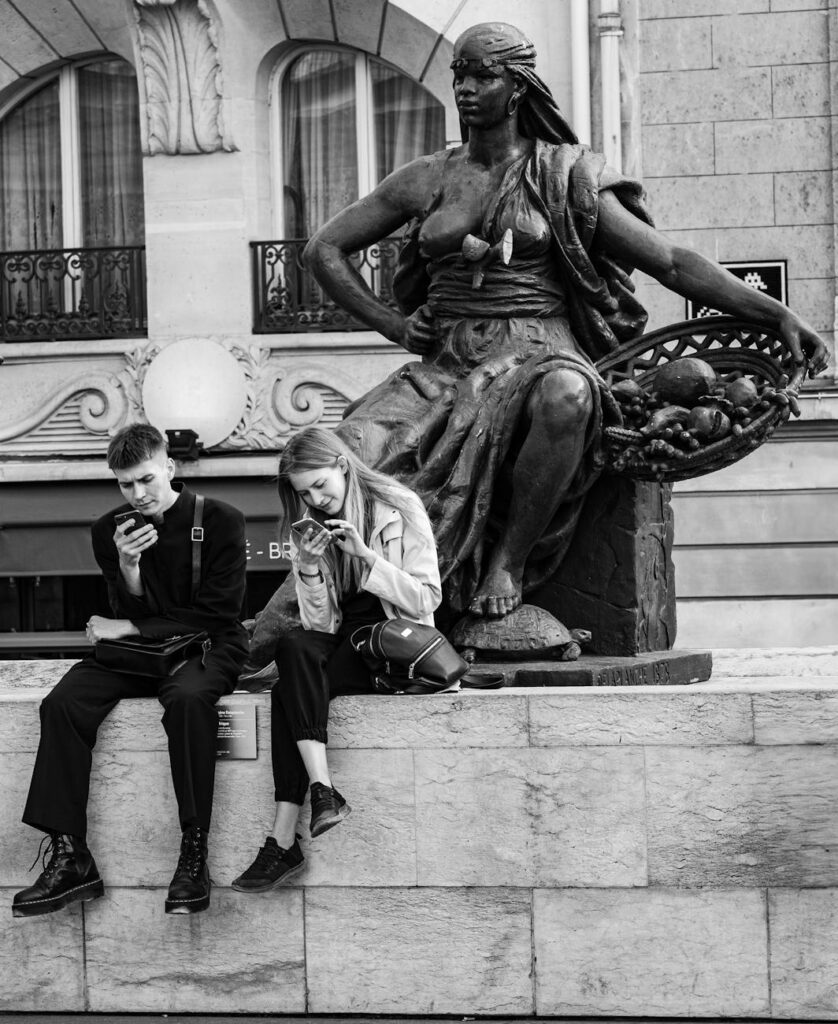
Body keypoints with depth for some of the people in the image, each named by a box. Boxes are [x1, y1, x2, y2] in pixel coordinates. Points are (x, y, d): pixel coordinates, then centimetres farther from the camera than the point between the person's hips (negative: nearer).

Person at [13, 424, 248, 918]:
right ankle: (70, 858, -25)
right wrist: (127, 568, -16)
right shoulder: (110, 531, 6)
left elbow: (218, 613, -10)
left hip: (206, 647, -4)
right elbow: (132, 616, 7)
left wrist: (130, 628, -11)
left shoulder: (221, 521, -5)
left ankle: (195, 854, -35)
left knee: (187, 697, -40)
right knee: (62, 703, -24)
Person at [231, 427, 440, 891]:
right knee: (294, 647, -32)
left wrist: (366, 555, -15)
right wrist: (308, 569, -10)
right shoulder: (309, 527, 13)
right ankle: (322, 791, -40)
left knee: (290, 691, -28)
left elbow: (426, 599, -5)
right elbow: (319, 623, 7)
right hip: (339, 644, 4)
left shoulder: (399, 509, 0)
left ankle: (284, 841, -33)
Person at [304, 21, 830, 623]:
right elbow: (324, 250, 22)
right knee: (346, 456, -28)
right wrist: (393, 326, 8)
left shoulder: (565, 177, 7)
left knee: (565, 395, -41)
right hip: (446, 364, 2)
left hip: (537, 354, -2)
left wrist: (777, 314, -5)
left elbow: (672, 261, 4)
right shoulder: (427, 180, 15)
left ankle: (508, 565, -26)